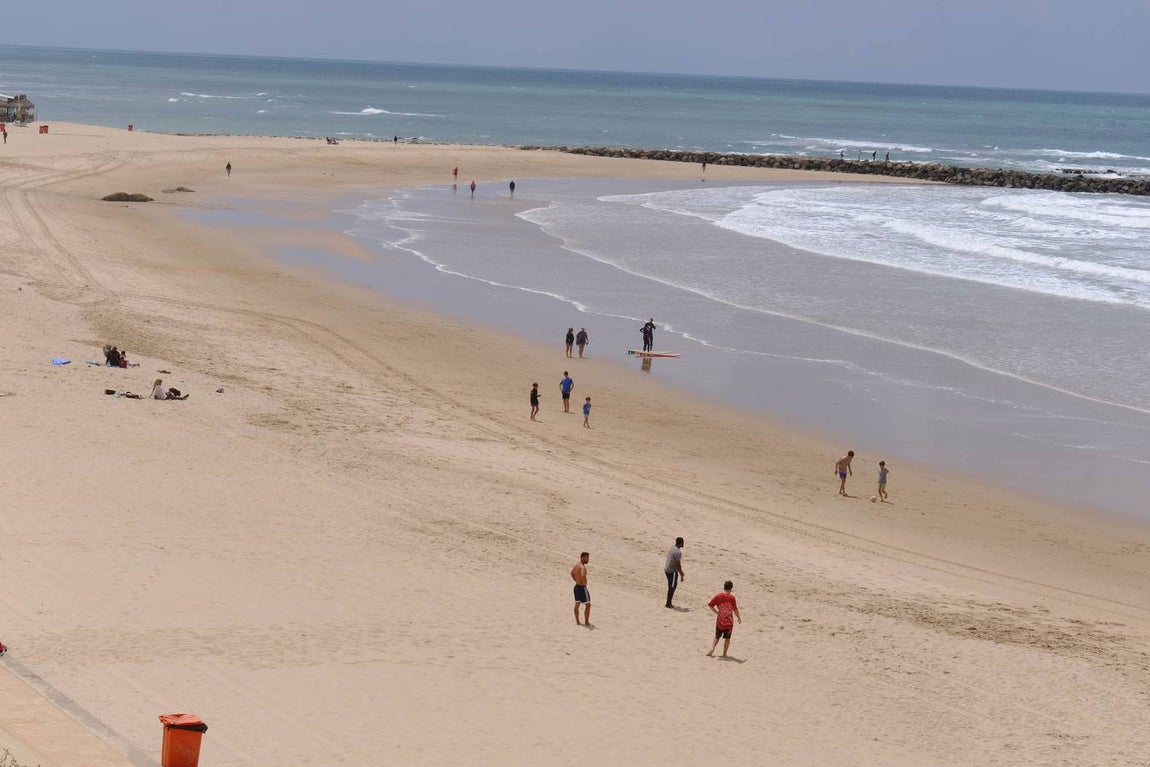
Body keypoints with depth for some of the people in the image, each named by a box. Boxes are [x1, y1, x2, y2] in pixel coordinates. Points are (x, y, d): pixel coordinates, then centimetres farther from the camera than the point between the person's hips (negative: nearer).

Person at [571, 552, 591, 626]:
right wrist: (584, 583, -26)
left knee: (577, 604, 17)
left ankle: (577, 622, 25)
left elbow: (572, 573, 24)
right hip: (582, 588, -9)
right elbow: (583, 575, -44)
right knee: (588, 605, 2)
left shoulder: (576, 565, 6)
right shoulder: (582, 567, -23)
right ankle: (586, 622, 4)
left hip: (576, 586, 9)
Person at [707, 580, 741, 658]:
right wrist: (739, 618, 3)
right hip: (729, 622, -2)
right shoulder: (731, 597, -11)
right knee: (727, 638, 11)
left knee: (717, 637, 16)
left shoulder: (717, 596, -2)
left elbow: (710, 605, 1)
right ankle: (724, 654, 10)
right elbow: (735, 609, -10)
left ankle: (712, 649, -3)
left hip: (719, 621, 2)